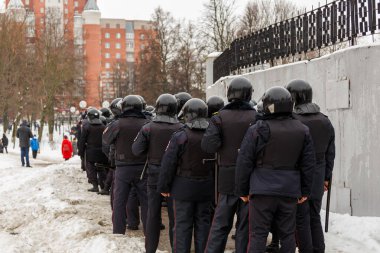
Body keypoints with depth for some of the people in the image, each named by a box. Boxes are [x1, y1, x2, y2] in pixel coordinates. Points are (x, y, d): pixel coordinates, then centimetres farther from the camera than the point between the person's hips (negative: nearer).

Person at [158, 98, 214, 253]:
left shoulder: (180, 137, -14)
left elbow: (168, 164, -12)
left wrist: (164, 187, -2)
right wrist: (217, 186, 17)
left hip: (184, 188, -4)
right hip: (206, 188, 4)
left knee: (183, 224, 3)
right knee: (203, 222, 13)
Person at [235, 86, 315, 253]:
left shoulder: (257, 130, -6)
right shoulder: (302, 131, 6)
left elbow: (244, 162, -5)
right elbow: (308, 164, 8)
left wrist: (242, 190, 4)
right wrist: (305, 191, 14)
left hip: (262, 191, -3)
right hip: (290, 191, 3)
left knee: (258, 234, 1)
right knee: (287, 234, 10)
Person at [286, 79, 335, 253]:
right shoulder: (325, 122, 6)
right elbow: (330, 153, 10)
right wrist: (326, 177, 17)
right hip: (317, 179, 6)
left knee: (301, 220, 1)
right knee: (315, 218, 14)